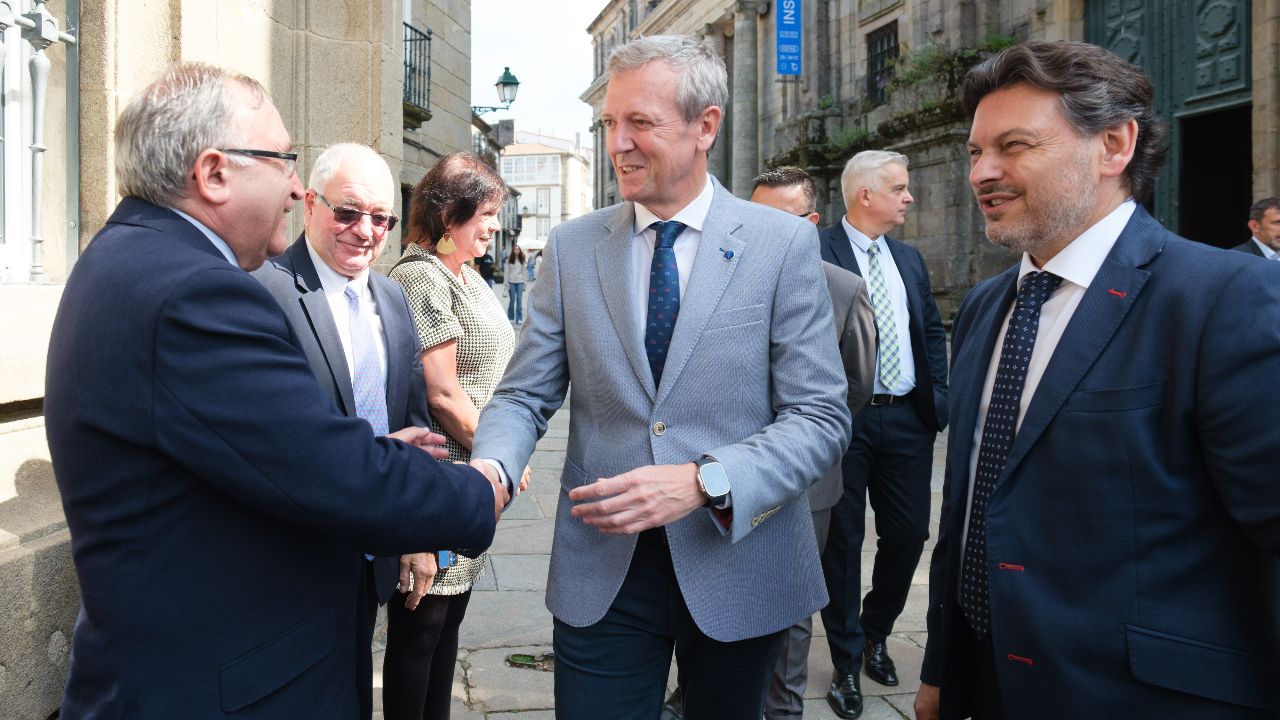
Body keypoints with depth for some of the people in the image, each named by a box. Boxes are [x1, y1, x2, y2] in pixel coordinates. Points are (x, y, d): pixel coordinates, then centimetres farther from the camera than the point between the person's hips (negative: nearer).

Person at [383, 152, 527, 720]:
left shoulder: (468, 275, 13)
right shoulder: (421, 276, -16)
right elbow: (442, 393, -20)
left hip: (473, 475, 9)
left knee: (450, 612, 18)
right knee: (421, 624, 3)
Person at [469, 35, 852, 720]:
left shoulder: (784, 243, -6)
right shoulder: (571, 247, 2)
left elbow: (822, 417, -9)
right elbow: (525, 394, 3)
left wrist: (702, 481, -24)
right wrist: (490, 466, -20)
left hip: (738, 562, 0)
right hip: (601, 572, 1)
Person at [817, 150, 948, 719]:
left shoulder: (909, 259, 13)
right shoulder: (816, 254, -9)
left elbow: (933, 330, 17)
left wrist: (939, 398, 8)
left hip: (907, 419, 6)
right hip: (845, 419, -6)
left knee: (908, 534, 11)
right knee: (842, 541, 6)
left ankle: (875, 633, 36)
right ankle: (847, 662, 21)